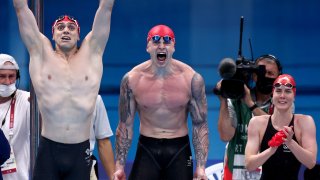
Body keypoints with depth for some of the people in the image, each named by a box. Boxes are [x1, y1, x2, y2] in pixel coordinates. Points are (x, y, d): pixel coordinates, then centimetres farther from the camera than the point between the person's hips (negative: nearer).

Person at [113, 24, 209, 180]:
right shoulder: (132, 79, -5)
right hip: (147, 149, 0)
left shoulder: (191, 79, -7)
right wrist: (119, 165, -4)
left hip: (179, 151, 0)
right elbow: (125, 126, 1)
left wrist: (201, 167, -9)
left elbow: (200, 125, -2)